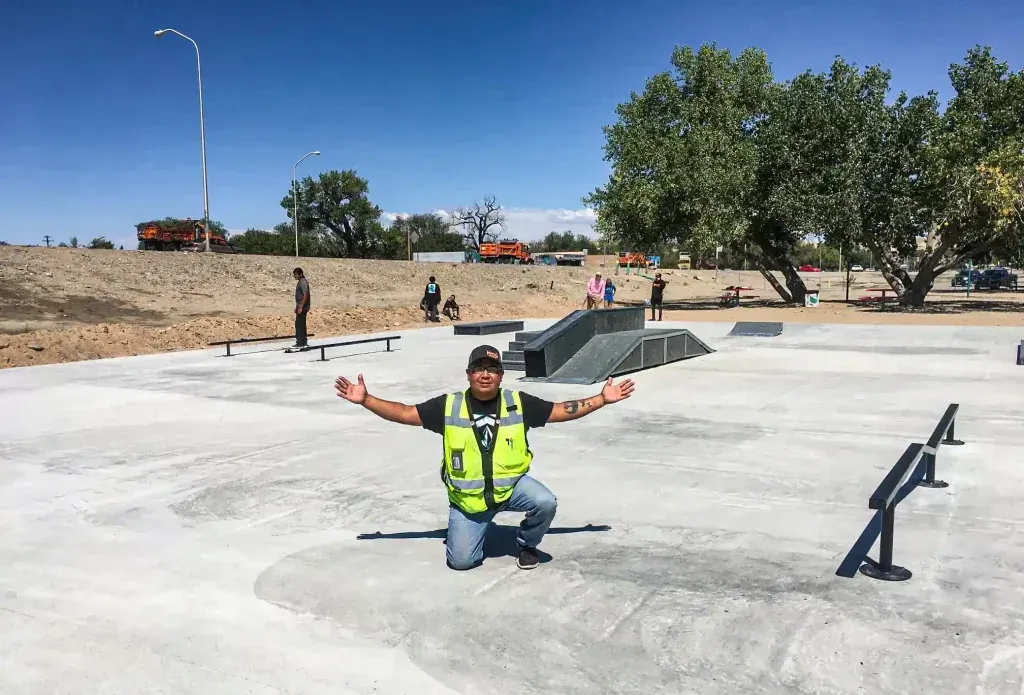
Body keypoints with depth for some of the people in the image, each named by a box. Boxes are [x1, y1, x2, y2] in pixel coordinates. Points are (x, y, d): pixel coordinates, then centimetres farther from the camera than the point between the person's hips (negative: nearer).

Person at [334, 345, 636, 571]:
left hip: (512, 484, 1)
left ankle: (527, 544, 8)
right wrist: (365, 400, -14)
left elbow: (562, 411, -2)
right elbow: (405, 414, -5)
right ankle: (477, 523, 25)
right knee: (461, 560, -12)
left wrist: (603, 399, -8)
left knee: (545, 503, -28)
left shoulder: (518, 403, -8)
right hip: (466, 496, 0)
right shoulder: (448, 406, -9)